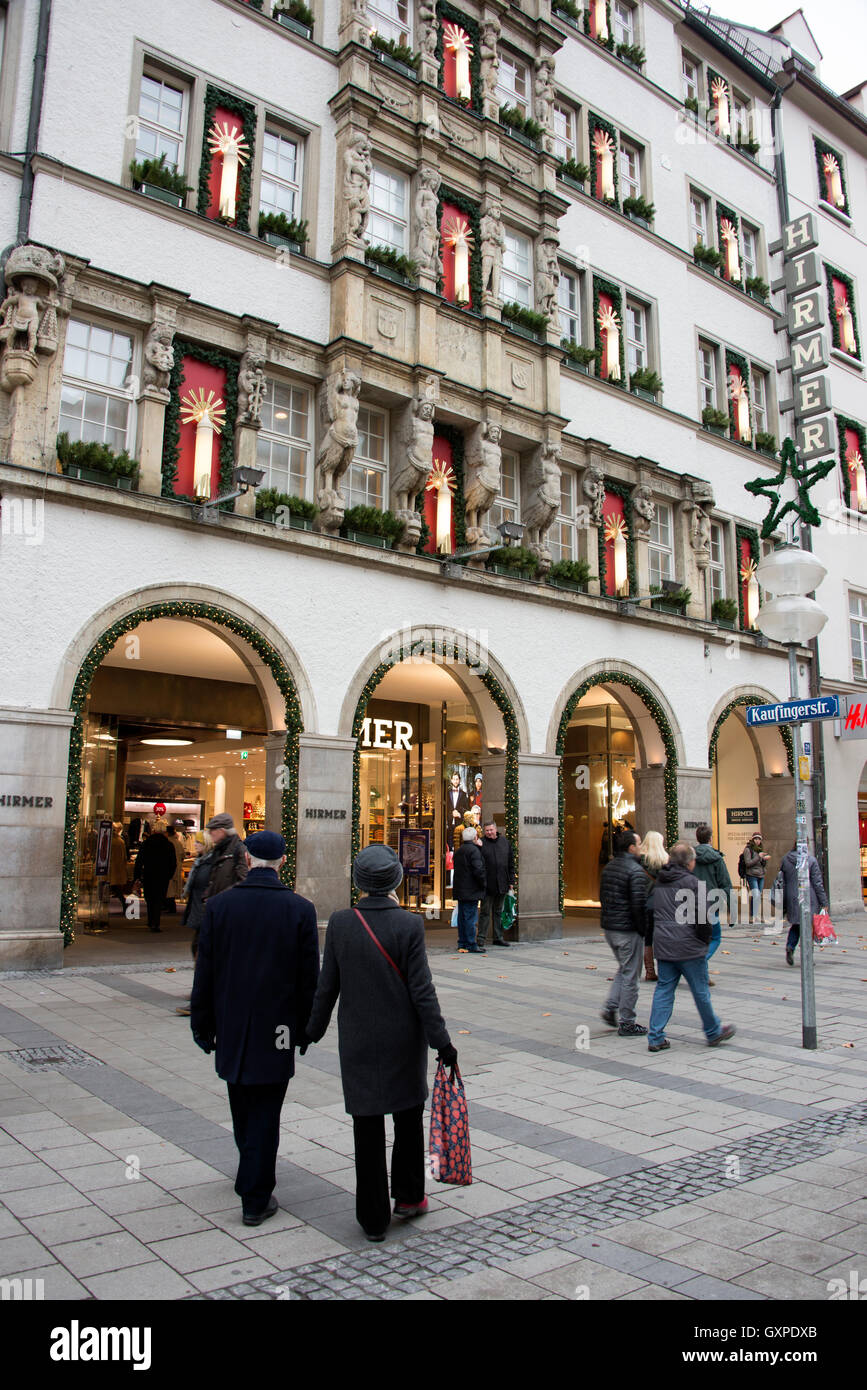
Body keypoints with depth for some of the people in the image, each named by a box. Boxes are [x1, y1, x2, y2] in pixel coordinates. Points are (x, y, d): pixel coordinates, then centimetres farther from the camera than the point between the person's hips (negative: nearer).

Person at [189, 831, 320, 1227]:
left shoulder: (219, 905, -6)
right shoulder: (300, 909, -9)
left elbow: (205, 972, -2)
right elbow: (309, 977, -5)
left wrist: (202, 1026, 7)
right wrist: (306, 1027, 7)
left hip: (231, 1026, 3)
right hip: (276, 1028, -2)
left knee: (243, 1109, 21)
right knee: (265, 1113, 7)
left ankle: (253, 1175, 42)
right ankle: (256, 1199, 13)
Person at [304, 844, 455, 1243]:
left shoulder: (340, 923, -8)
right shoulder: (408, 924, -14)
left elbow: (327, 986, -1)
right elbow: (422, 991, -12)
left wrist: (314, 1029, 13)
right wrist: (441, 1042, -5)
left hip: (358, 1041, 1)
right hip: (404, 1039, -1)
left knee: (367, 1126, 10)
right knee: (409, 1115, 21)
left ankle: (374, 1218, 19)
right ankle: (408, 1196, 31)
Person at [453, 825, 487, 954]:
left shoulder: (458, 850, 14)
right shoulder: (474, 850, -14)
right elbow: (478, 870, -19)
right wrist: (484, 884, -8)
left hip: (460, 889, 9)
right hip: (471, 890, -8)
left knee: (462, 917, 12)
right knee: (470, 917, -6)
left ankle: (462, 943, 17)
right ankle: (471, 944, -4)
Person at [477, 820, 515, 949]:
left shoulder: (505, 842, 8)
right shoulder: (481, 843, -5)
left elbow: (511, 863, 11)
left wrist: (511, 882, 9)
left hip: (502, 884, 4)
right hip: (487, 884, -4)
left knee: (498, 912, 13)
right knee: (485, 912, 1)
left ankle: (498, 937, 20)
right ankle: (481, 938, 7)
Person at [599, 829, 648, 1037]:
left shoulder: (608, 867, 10)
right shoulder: (635, 870, -16)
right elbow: (639, 903, -21)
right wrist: (643, 929, -10)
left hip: (608, 927, 8)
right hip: (628, 930, -8)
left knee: (623, 970, 22)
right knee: (630, 975, 2)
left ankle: (610, 1008, 13)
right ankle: (626, 1024, 9)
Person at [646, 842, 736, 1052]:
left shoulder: (660, 881, 10)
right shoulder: (691, 881, -12)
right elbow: (700, 916, -13)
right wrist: (705, 939, 0)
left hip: (663, 946, 6)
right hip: (688, 947, -6)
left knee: (664, 989, 9)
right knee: (700, 991, 9)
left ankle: (656, 1037, 5)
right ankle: (713, 1033, 24)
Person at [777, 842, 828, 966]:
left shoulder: (785, 859, 1)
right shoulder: (811, 860, -9)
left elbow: (782, 883, 6)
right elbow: (818, 883, -8)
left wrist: (783, 905, 13)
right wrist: (824, 902, -1)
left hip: (792, 899, 3)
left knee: (796, 924, 19)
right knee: (808, 926, 6)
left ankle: (790, 946, -2)